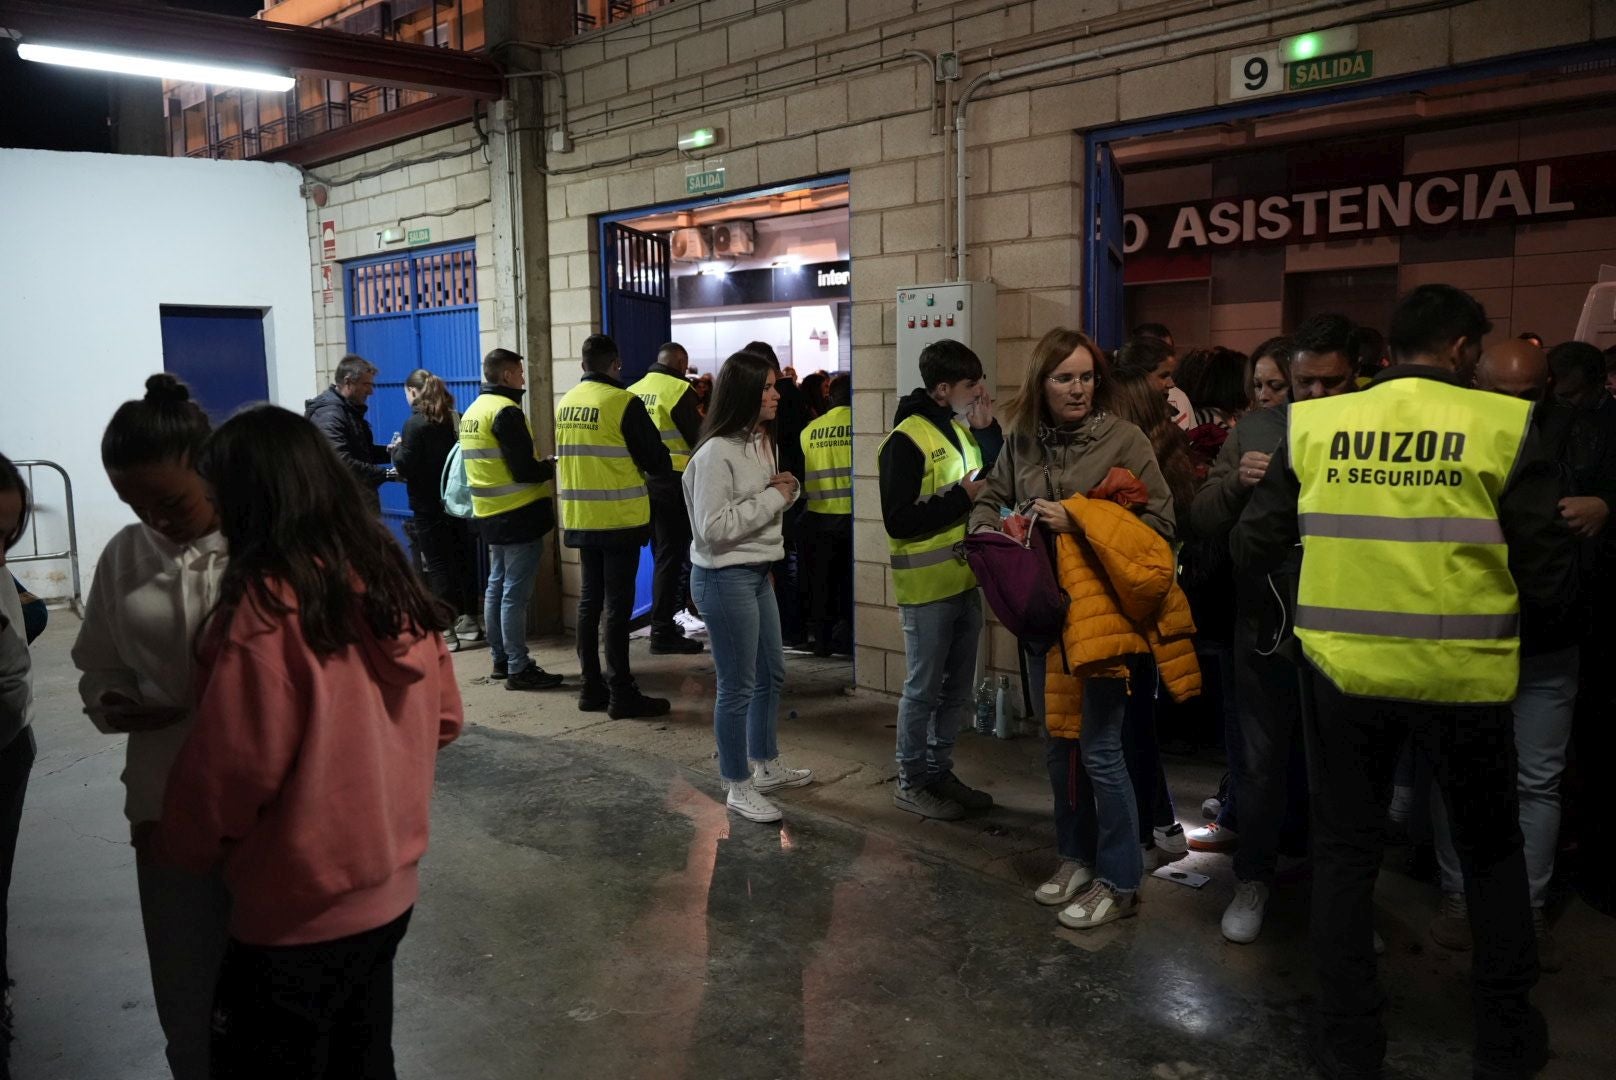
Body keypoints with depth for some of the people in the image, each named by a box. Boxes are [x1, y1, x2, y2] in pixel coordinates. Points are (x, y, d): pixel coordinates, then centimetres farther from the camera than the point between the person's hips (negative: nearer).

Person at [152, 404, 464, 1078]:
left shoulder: (265, 603, -21)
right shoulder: (389, 579, -1)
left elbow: (231, 769, -17)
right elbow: (442, 718, 7)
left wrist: (174, 848, 0)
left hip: (298, 914, -6)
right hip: (391, 889, 7)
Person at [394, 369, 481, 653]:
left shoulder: (415, 424, -14)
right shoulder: (457, 420, 3)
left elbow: (404, 466, -16)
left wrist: (397, 449, 4)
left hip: (429, 505, -6)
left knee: (438, 564, -1)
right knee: (464, 558, 13)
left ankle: (447, 631, 0)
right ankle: (470, 621, 24)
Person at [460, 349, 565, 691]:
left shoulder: (473, 410, 13)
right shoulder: (506, 411, -16)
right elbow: (525, 471, -20)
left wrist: (540, 466, 13)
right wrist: (553, 467, -2)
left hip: (491, 515, 10)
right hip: (519, 515, -9)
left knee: (497, 587, 15)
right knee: (515, 593, -6)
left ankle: (501, 660, 23)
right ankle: (519, 669, -2)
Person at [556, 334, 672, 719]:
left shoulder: (565, 403, 7)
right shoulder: (623, 403, -14)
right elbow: (658, 462, -11)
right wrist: (658, 471, 10)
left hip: (580, 519, 7)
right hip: (619, 520, -6)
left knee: (589, 601, 14)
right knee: (617, 605, -2)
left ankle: (592, 687, 19)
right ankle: (621, 694, 2)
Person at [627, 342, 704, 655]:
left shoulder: (633, 391, 8)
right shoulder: (679, 390, -11)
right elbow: (697, 437, -9)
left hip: (641, 479, 7)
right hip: (672, 480, -7)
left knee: (661, 552, 18)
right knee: (671, 555, -1)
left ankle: (665, 620, 26)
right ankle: (663, 631, 1)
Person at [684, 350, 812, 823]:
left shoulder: (762, 442, 9)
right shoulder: (715, 454, -20)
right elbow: (713, 528, -24)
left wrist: (786, 490, -2)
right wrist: (771, 497, -19)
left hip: (757, 572, 10)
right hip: (724, 577, -10)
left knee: (771, 672, 20)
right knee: (738, 685, 0)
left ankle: (766, 765, 37)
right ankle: (738, 787, 14)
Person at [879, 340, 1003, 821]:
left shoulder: (961, 429, 9)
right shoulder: (907, 440, -16)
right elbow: (899, 520, -22)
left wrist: (988, 431, 0)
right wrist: (961, 497, -19)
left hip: (964, 580, 8)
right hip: (926, 586, -8)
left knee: (957, 687, 16)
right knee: (924, 689, 3)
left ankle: (939, 772, 29)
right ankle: (910, 782, 17)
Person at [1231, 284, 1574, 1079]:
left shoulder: (1314, 425, -2)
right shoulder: (1503, 425, -8)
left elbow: (1252, 550, 2)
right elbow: (1549, 580, -7)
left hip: (1344, 666, 1)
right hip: (1463, 674, 0)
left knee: (1345, 849, 15)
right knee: (1492, 850, 21)